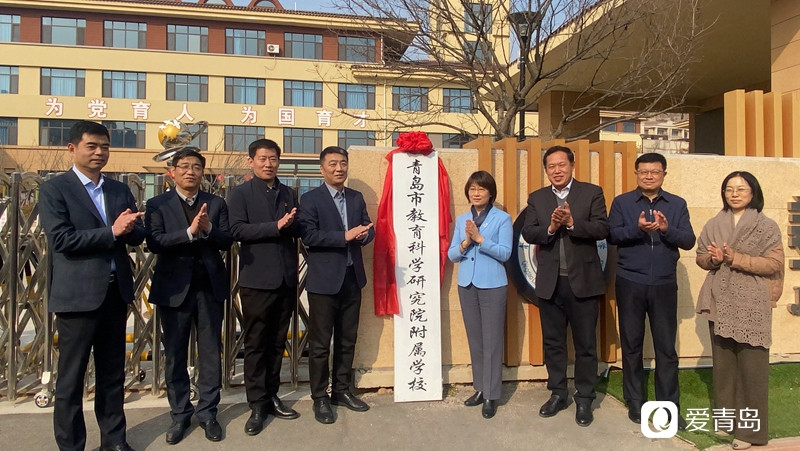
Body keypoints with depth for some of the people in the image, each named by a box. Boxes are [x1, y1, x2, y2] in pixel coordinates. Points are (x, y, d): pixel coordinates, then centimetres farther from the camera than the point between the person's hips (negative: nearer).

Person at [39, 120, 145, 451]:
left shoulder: (120, 190, 12)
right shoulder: (53, 189, -4)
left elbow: (138, 235, 6)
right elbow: (60, 239, -16)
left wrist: (128, 228, -16)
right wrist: (111, 232, -18)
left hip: (116, 291, 5)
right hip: (77, 294, -5)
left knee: (113, 372, 15)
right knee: (71, 377, 6)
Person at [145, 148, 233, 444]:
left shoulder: (216, 203, 6)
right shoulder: (157, 204, 0)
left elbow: (227, 242, -2)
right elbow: (153, 242, -13)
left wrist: (208, 229, -21)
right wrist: (189, 232, -25)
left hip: (210, 287, 2)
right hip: (174, 288, -1)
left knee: (211, 353, 8)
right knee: (175, 355, 9)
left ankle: (207, 412, 21)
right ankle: (180, 414, 24)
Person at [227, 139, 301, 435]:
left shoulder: (289, 194, 14)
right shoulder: (240, 194, 1)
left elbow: (298, 229, 8)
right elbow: (237, 230, -11)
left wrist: (290, 224, -14)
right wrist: (275, 226, -18)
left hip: (286, 279, 4)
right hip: (256, 279, -4)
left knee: (277, 342, 12)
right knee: (256, 344, 3)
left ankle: (272, 397, 24)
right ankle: (257, 405, 13)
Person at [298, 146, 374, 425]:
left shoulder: (357, 198, 12)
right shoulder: (310, 199, -6)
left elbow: (369, 230, 9)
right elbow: (308, 235, -17)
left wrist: (362, 234, -14)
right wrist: (345, 236, -22)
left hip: (352, 277, 6)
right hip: (324, 280, -5)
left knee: (347, 340, 15)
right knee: (320, 343, 3)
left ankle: (341, 391, 29)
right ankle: (320, 398, 17)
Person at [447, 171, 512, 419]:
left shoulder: (502, 218, -3)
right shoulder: (461, 220, 9)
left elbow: (505, 253, -11)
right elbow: (451, 254, 5)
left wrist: (480, 239, -19)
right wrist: (465, 243, -13)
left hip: (492, 285, -4)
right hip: (466, 285, 5)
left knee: (491, 341, 1)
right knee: (475, 340, 13)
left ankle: (491, 394, 10)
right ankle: (480, 388, 25)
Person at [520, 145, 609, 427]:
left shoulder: (592, 192, 0)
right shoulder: (536, 198, 9)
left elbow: (602, 229, -10)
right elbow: (528, 233, -1)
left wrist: (571, 223, -23)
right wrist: (550, 228, -18)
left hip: (583, 280, -3)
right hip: (549, 282, 3)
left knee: (585, 344, 6)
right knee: (553, 342, 12)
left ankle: (584, 399, 20)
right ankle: (558, 394, 27)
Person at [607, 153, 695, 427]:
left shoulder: (677, 204, 8)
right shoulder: (621, 202, 3)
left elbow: (689, 240, 0)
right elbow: (612, 236, -7)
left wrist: (667, 229, -19)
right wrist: (637, 228, -23)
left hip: (664, 285, 1)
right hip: (630, 284, -1)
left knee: (666, 347, 4)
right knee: (631, 344, 8)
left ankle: (669, 405, 16)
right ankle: (635, 402, 21)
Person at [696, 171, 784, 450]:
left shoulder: (766, 226, -2)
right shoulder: (714, 224, 8)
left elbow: (774, 263, -9)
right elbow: (700, 257, 11)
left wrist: (736, 259, -18)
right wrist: (713, 258, -11)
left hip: (751, 306, -4)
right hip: (720, 304, 4)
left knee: (751, 367, -2)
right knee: (722, 363, 11)